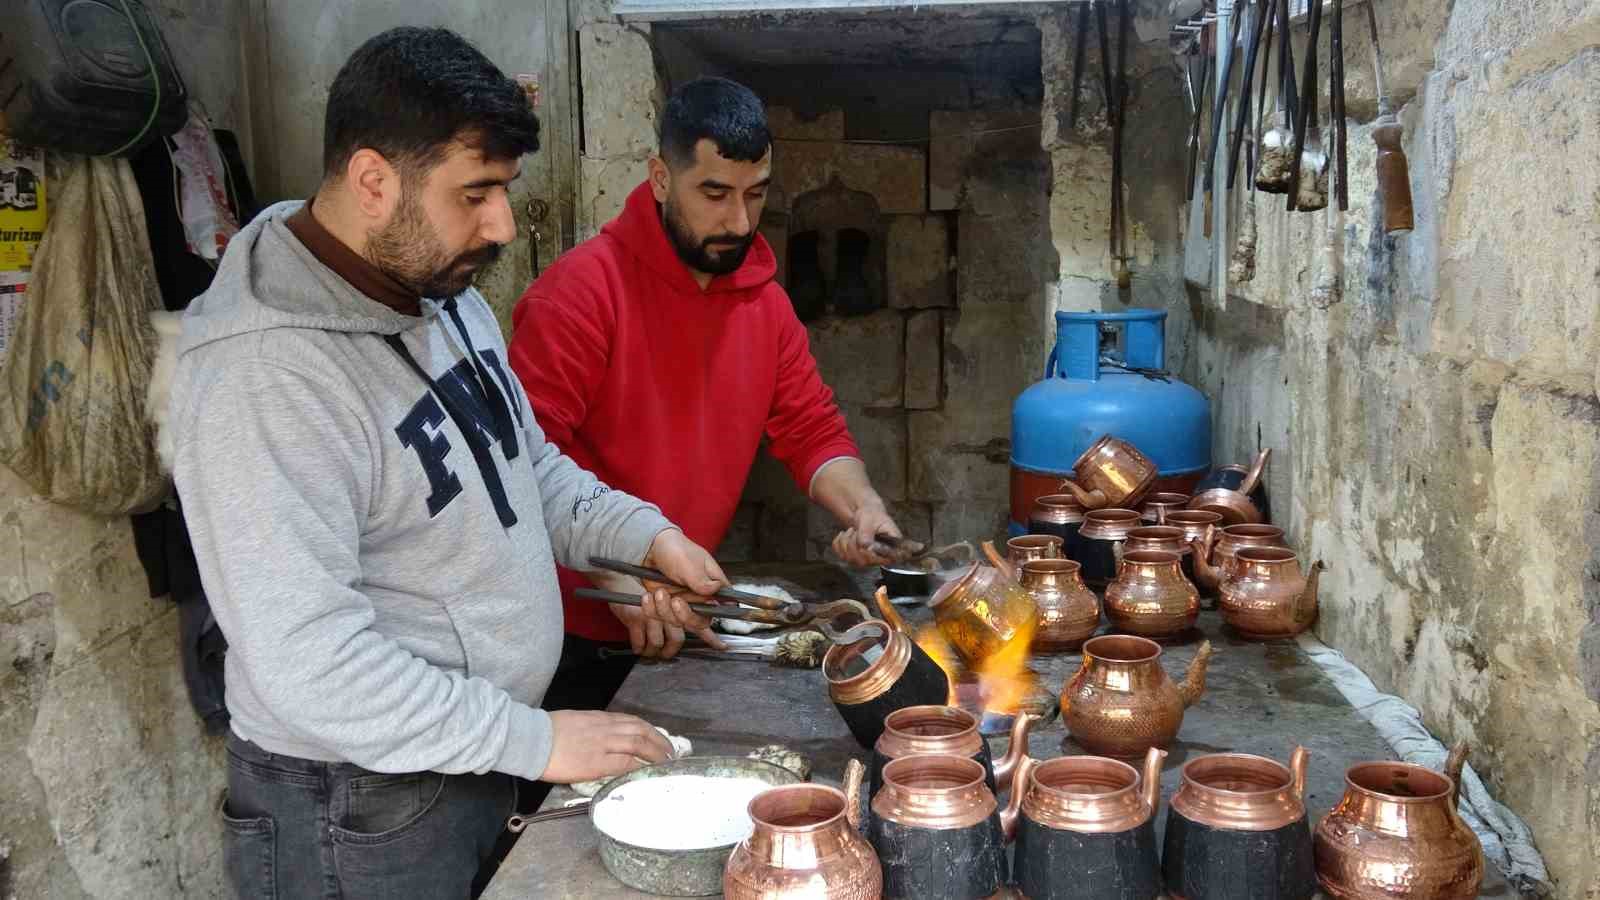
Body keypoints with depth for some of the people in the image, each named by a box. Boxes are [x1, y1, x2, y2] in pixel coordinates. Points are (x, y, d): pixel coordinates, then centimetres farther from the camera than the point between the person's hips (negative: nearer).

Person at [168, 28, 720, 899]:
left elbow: (526, 464, 15)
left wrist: (645, 534, -1)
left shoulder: (448, 297, 2)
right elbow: (308, 663, -28)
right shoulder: (266, 376, -26)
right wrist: (536, 739, -22)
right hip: (362, 814, -8)